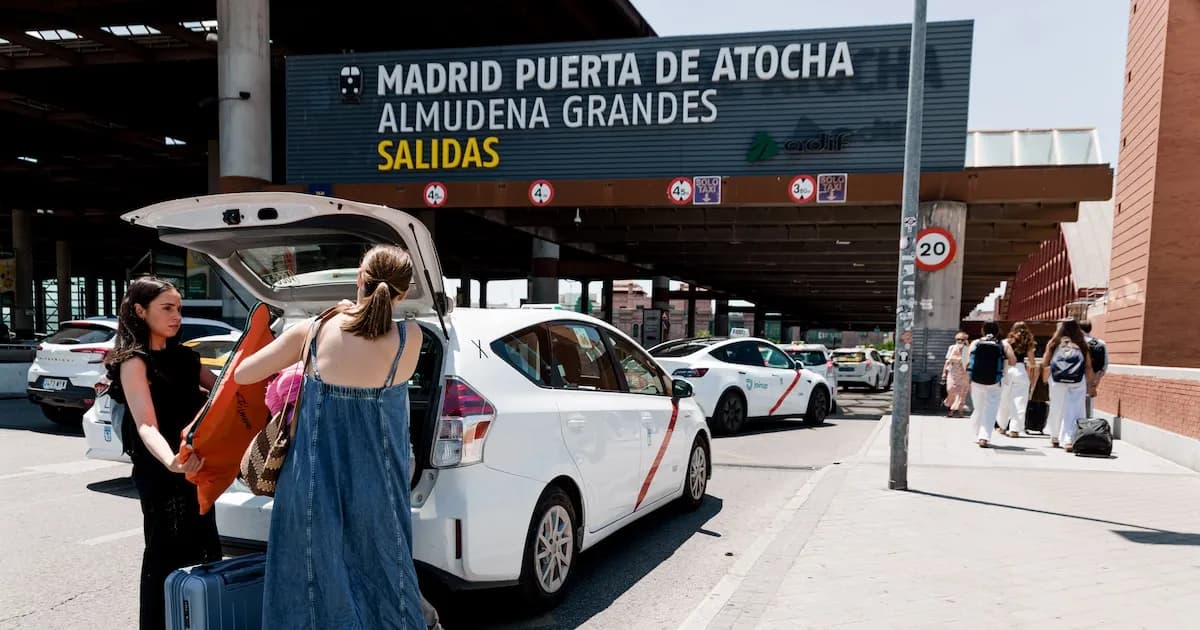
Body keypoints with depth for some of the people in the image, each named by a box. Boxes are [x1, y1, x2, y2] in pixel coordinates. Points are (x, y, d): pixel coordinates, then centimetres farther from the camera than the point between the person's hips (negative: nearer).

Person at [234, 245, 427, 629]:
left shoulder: (312, 331, -6)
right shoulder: (410, 338, -8)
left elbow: (241, 374, 2)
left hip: (315, 482, 1)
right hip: (376, 487, 0)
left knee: (317, 584, 14)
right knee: (382, 581, 14)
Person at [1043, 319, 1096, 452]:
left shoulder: (1054, 344, 3)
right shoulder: (1082, 345, 2)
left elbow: (1045, 364, 4)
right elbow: (1088, 367, 2)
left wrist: (1045, 378, 20)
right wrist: (1091, 385, 8)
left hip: (1057, 382, 1)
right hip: (1077, 383, -1)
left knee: (1057, 410, 15)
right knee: (1073, 411, 0)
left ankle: (1055, 438, 29)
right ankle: (1068, 440, -11)